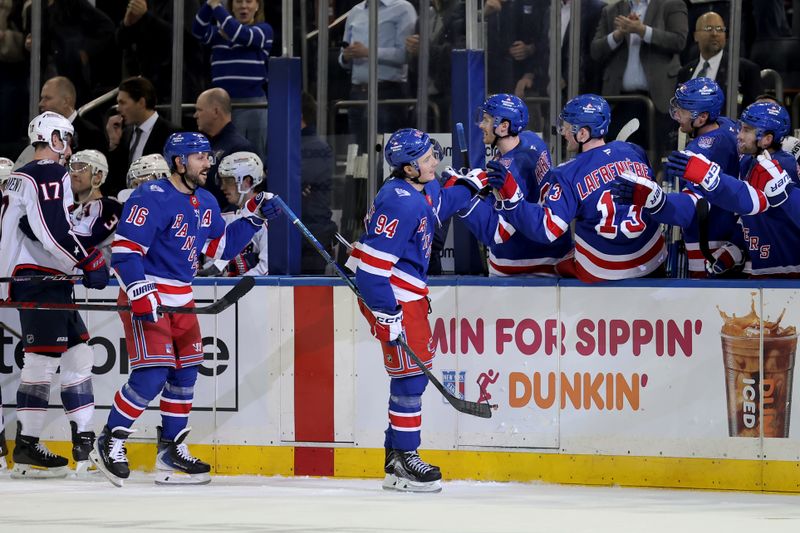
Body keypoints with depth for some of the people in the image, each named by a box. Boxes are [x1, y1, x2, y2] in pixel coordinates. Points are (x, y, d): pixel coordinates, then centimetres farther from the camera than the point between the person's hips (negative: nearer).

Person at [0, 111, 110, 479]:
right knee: (43, 361, -8)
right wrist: (90, 261, -16)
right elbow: (55, 232, -22)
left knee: (78, 354, 10)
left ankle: (85, 442, 9)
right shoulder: (50, 175, -12)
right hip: (42, 280, -10)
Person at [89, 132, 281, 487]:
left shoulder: (206, 203, 10)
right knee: (152, 374, -17)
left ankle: (171, 451, 20)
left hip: (181, 300, 9)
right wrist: (141, 294, -30)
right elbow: (124, 250, -22)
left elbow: (222, 246, 20)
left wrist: (254, 217, 9)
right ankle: (110, 442, -4)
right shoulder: (153, 198, -18)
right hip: (146, 299, -9)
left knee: (185, 373, 9)